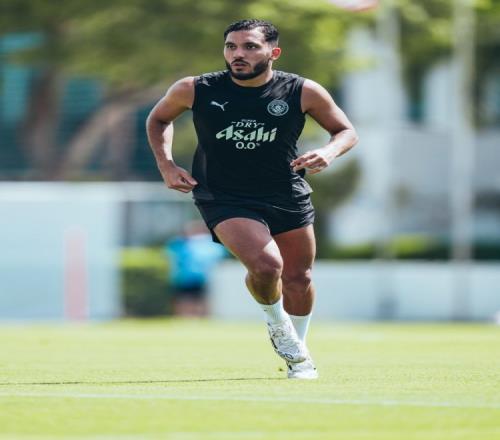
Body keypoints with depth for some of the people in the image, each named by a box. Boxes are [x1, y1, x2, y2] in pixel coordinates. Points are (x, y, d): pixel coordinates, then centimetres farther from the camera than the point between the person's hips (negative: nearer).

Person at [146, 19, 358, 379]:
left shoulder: (303, 92, -11)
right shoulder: (194, 90, -11)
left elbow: (346, 130, 2)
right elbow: (159, 119, 10)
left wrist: (329, 152, -19)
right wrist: (166, 165, -2)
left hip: (290, 198, 3)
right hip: (224, 199, -2)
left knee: (298, 278, 9)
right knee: (265, 265, -24)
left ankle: (298, 353, 37)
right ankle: (277, 326, 9)